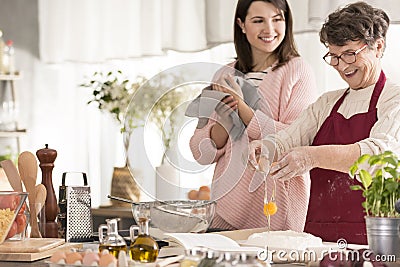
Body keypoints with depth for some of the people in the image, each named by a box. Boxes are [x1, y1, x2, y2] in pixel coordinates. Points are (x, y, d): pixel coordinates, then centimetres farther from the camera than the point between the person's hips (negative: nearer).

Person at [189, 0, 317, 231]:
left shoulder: (297, 70, -2)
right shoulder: (226, 77, 12)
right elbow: (203, 153, 9)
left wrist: (242, 107, -14)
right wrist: (225, 120, -9)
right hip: (229, 202, 4)